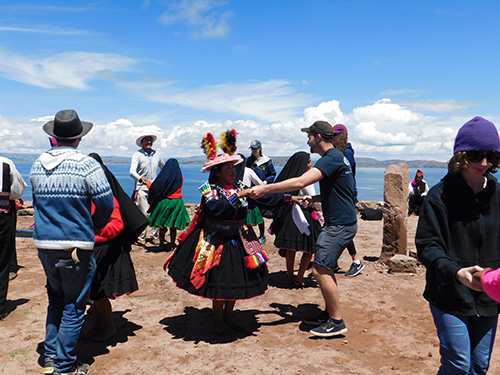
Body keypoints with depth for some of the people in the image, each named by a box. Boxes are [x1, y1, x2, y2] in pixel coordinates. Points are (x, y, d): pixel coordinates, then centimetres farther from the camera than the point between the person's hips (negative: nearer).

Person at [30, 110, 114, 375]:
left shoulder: (37, 165, 5)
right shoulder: (86, 165, -13)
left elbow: (37, 202, 14)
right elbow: (106, 205, -11)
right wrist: (94, 226, 8)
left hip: (43, 244, 6)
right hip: (76, 246, -5)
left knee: (55, 300, 22)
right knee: (73, 306, 7)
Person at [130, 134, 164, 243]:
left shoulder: (157, 154, 12)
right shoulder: (137, 154, -1)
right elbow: (132, 172, -12)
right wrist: (140, 178, -31)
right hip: (142, 188, -4)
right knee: (144, 214, -7)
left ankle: (154, 235, 13)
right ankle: (141, 236, 4)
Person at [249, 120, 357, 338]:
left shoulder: (331, 158, -18)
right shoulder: (335, 157, 16)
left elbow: (300, 182, -30)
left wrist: (265, 188, -27)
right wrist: (316, 198, 12)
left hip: (341, 224, -11)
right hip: (336, 222, 11)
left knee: (319, 270, -10)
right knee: (324, 268, 15)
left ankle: (337, 322, 0)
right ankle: (329, 313, 26)